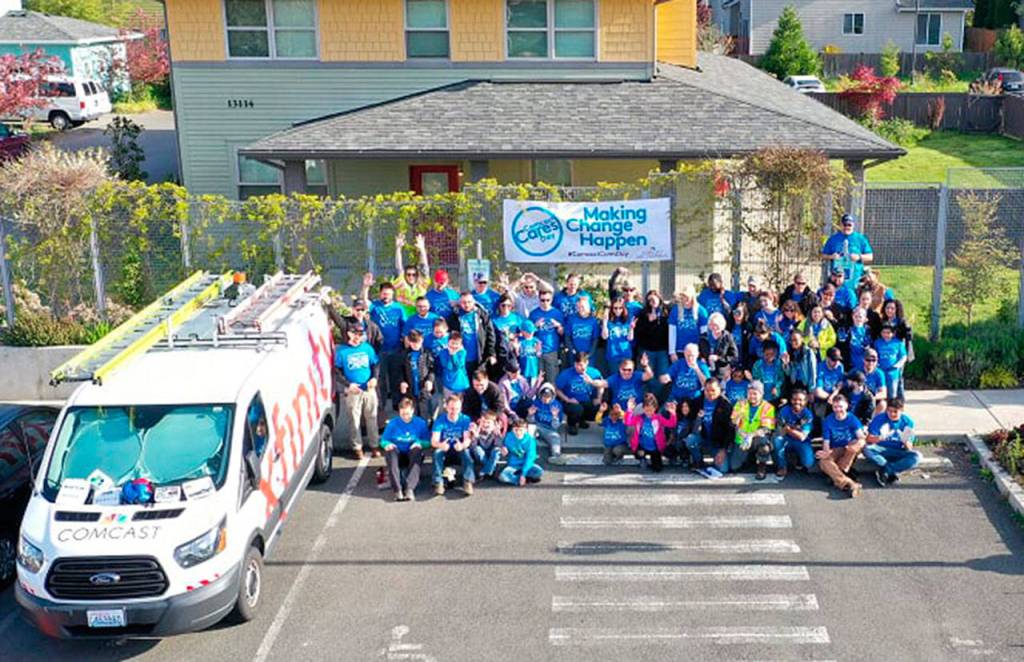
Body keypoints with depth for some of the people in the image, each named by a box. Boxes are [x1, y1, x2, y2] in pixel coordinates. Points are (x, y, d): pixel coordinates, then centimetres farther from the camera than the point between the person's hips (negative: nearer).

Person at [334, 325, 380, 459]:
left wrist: (374, 378, -5)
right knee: (354, 420, 2)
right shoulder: (341, 350, -2)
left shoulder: (367, 347, 6)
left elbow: (376, 364, 12)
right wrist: (348, 384, -12)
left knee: (372, 418, 7)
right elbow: (337, 371, -2)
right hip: (351, 391, -2)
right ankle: (357, 447, 12)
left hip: (369, 389, 2)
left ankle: (374, 445, 17)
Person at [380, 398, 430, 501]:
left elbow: (427, 441, 2)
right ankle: (397, 490, -46)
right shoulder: (393, 423, 2)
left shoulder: (420, 423, 2)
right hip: (398, 455, 1)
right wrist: (387, 444, -19)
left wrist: (419, 443, -20)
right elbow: (383, 440, 4)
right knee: (390, 451, -33)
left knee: (417, 451, -34)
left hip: (412, 455, 0)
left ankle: (409, 488, -48)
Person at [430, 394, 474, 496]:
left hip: (459, 451, 0)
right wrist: (440, 445, -45)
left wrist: (462, 445, -44)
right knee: (437, 452, -32)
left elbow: (467, 439, -19)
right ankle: (438, 483, -30)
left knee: (466, 452, -33)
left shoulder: (465, 419, -8)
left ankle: (468, 482, -33)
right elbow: (434, 441, -20)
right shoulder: (440, 420, -10)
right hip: (445, 450, 0)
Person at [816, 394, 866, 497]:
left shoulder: (852, 419, -8)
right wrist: (826, 452, -28)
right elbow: (826, 441, -6)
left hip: (850, 451, 0)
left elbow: (861, 437, -23)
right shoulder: (828, 420, -5)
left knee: (860, 442, -35)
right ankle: (848, 483, -44)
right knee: (823, 462, -32)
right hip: (835, 451, 0)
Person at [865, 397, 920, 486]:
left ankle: (884, 471, -27)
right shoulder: (879, 419, -9)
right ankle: (891, 473, -28)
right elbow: (869, 439, -14)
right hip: (881, 451, -1)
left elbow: (909, 448, -4)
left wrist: (906, 442, -28)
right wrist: (879, 438, -35)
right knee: (866, 449, -32)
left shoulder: (907, 422, -5)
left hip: (898, 453, 1)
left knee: (917, 456, -28)